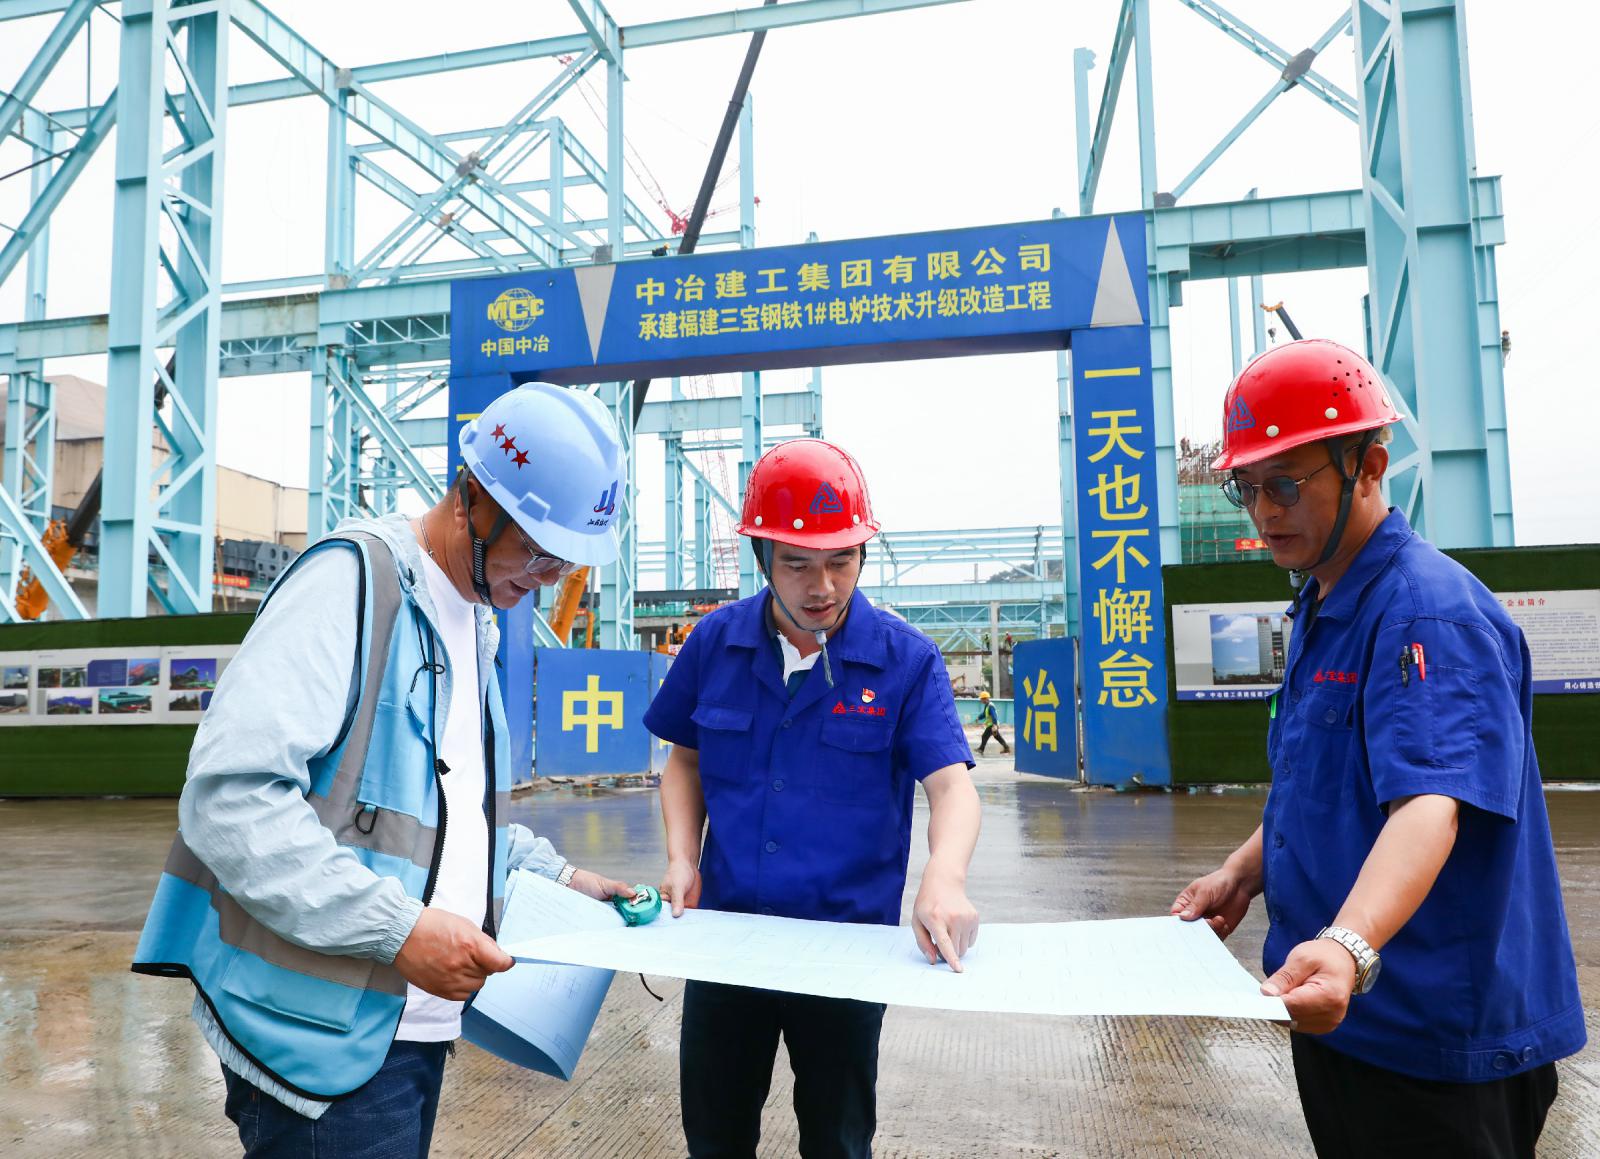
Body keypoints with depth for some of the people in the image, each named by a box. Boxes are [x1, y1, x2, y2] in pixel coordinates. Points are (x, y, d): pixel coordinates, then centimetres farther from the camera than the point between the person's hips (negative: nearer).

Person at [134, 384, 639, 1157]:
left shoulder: (474, 625, 13)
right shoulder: (354, 579, -15)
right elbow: (231, 794, -25)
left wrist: (556, 876, 13)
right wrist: (398, 929, -25)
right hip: (327, 1036, -8)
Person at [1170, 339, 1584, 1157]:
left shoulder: (1430, 614, -21)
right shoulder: (1318, 608, 8)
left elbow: (1429, 804, -34)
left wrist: (1348, 945, -49)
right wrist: (1243, 875, 3)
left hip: (1432, 1036, -9)